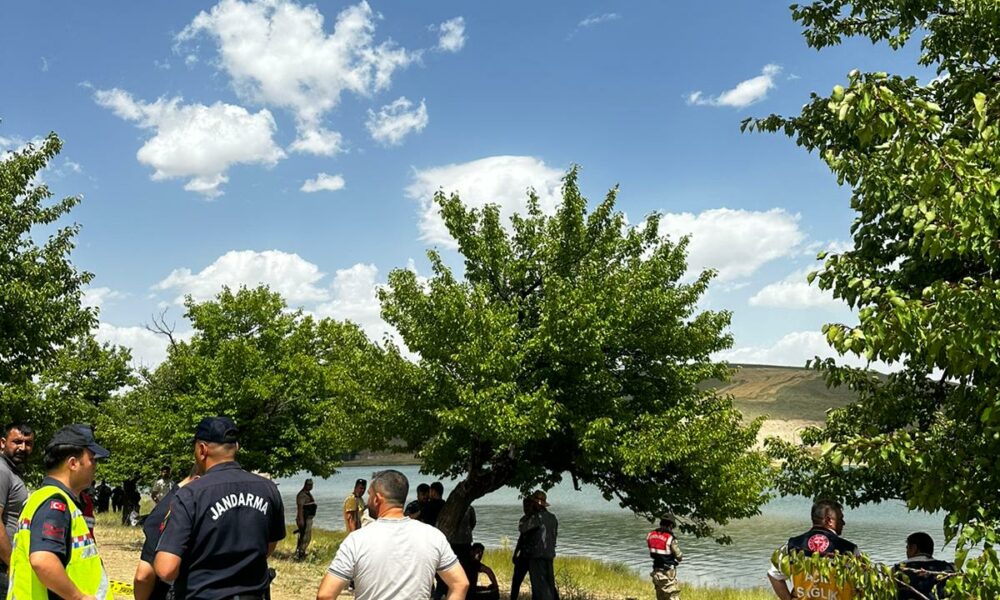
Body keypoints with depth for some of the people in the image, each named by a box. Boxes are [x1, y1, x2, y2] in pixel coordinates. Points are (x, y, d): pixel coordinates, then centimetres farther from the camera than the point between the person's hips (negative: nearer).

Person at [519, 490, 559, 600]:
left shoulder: (537, 517, -15)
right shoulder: (553, 518, 10)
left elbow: (522, 528, -15)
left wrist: (521, 524, 7)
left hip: (537, 555, -8)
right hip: (549, 555, 8)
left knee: (539, 584, -4)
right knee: (550, 583, 14)